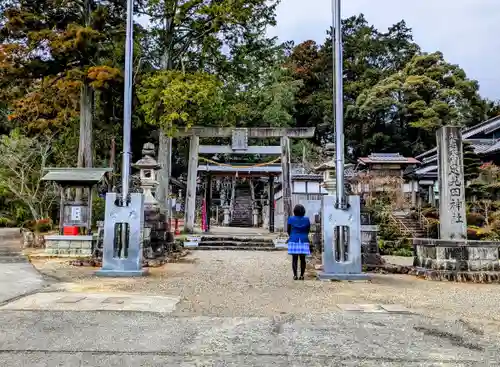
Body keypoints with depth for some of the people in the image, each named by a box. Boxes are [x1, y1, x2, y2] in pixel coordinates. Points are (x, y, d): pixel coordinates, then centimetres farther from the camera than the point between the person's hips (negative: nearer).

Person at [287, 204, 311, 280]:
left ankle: (295, 275, -3)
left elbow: (288, 230, 4)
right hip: (304, 241, 1)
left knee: (294, 259, 2)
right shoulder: (306, 219, -1)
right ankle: (302, 275, 5)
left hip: (294, 241, -1)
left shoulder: (291, 219, -5)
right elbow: (308, 230, 8)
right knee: (302, 259, 6)